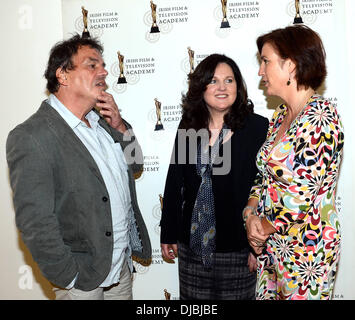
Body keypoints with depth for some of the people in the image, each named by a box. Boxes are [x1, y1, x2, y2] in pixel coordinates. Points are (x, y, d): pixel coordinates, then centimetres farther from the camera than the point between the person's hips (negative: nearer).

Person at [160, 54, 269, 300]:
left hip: (237, 246, -3)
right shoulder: (188, 128, 5)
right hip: (191, 242, 4)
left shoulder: (257, 127, -7)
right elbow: (174, 183, 8)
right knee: (193, 298, 14)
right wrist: (168, 234, 8)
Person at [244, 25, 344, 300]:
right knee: (268, 295, 17)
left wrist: (266, 228, -10)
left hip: (306, 249, -7)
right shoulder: (281, 116, 7)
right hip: (271, 244, 7)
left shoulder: (321, 117, -19)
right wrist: (252, 215, -5)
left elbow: (301, 193, -23)